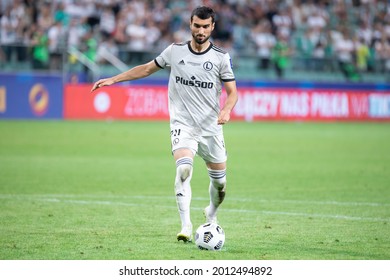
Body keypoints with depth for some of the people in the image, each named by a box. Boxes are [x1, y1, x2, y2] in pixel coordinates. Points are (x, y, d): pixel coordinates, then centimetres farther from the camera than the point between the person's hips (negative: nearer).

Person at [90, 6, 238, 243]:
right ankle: (186, 227, -25)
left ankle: (212, 214, 41)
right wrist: (113, 79, 12)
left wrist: (226, 110, -22)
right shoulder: (176, 51, 3)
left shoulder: (221, 57, -1)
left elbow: (232, 91, 0)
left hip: (211, 128, 1)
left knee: (219, 182, 8)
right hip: (182, 125, -1)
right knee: (184, 169, -25)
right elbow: (148, 68, 15)